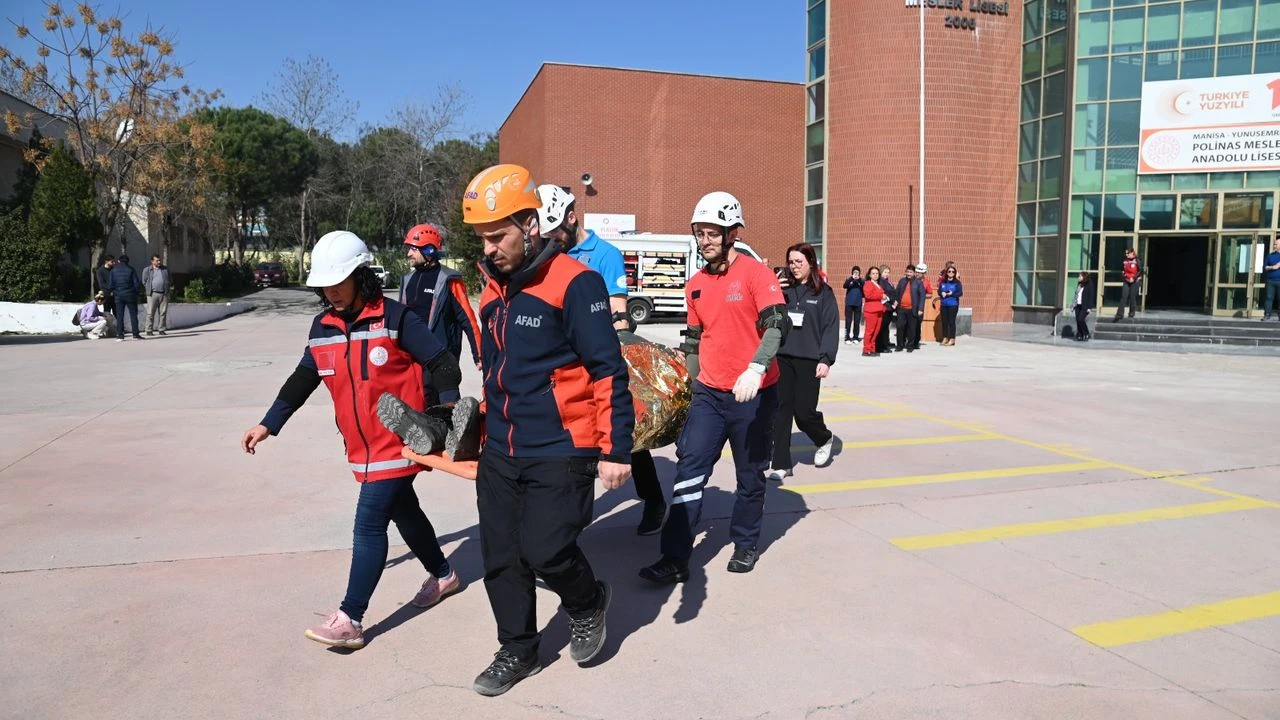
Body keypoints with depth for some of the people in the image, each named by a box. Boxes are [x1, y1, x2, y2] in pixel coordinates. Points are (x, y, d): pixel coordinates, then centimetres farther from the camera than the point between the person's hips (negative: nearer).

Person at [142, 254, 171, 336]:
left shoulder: (165, 268, 13)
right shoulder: (147, 270, 7)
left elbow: (169, 280, 19)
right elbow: (144, 282, 9)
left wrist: (167, 288, 10)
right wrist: (149, 290, 2)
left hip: (164, 294, 2)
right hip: (153, 294, -2)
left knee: (163, 313, 2)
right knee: (150, 313, -4)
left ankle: (162, 329, 8)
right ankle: (149, 330, 0)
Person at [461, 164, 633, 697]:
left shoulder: (574, 282, -14)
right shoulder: (493, 288, 10)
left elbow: (608, 372, -15)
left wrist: (615, 450, -16)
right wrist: (485, 427, 25)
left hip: (561, 453, -7)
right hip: (499, 453, 7)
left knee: (544, 551, -11)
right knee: (500, 558, 10)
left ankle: (587, 602, 22)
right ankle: (518, 651, 30)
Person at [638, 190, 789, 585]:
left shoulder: (756, 273, -10)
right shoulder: (696, 284, 8)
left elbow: (777, 324, -22)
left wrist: (756, 368, -37)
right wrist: (687, 387, 18)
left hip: (754, 394, -4)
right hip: (709, 393, 5)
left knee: (750, 475, 11)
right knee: (689, 469, -3)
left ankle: (745, 545, 31)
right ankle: (676, 558, 1)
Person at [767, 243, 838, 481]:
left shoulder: (823, 292, 2)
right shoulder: (784, 290, 9)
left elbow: (831, 327, -3)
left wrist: (826, 359, -14)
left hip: (808, 361, -3)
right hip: (781, 358, 3)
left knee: (804, 412, 0)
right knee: (781, 411, -1)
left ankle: (825, 439, 33)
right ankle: (782, 464, 6)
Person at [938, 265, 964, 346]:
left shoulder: (957, 282, -3)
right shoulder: (943, 282, 10)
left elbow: (960, 293, -8)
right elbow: (939, 291, 9)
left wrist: (951, 294, -18)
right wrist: (942, 293, -12)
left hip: (953, 305, -4)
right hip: (943, 305, 4)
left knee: (951, 321, -5)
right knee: (944, 321, 7)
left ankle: (952, 339, 0)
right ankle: (945, 338, 16)